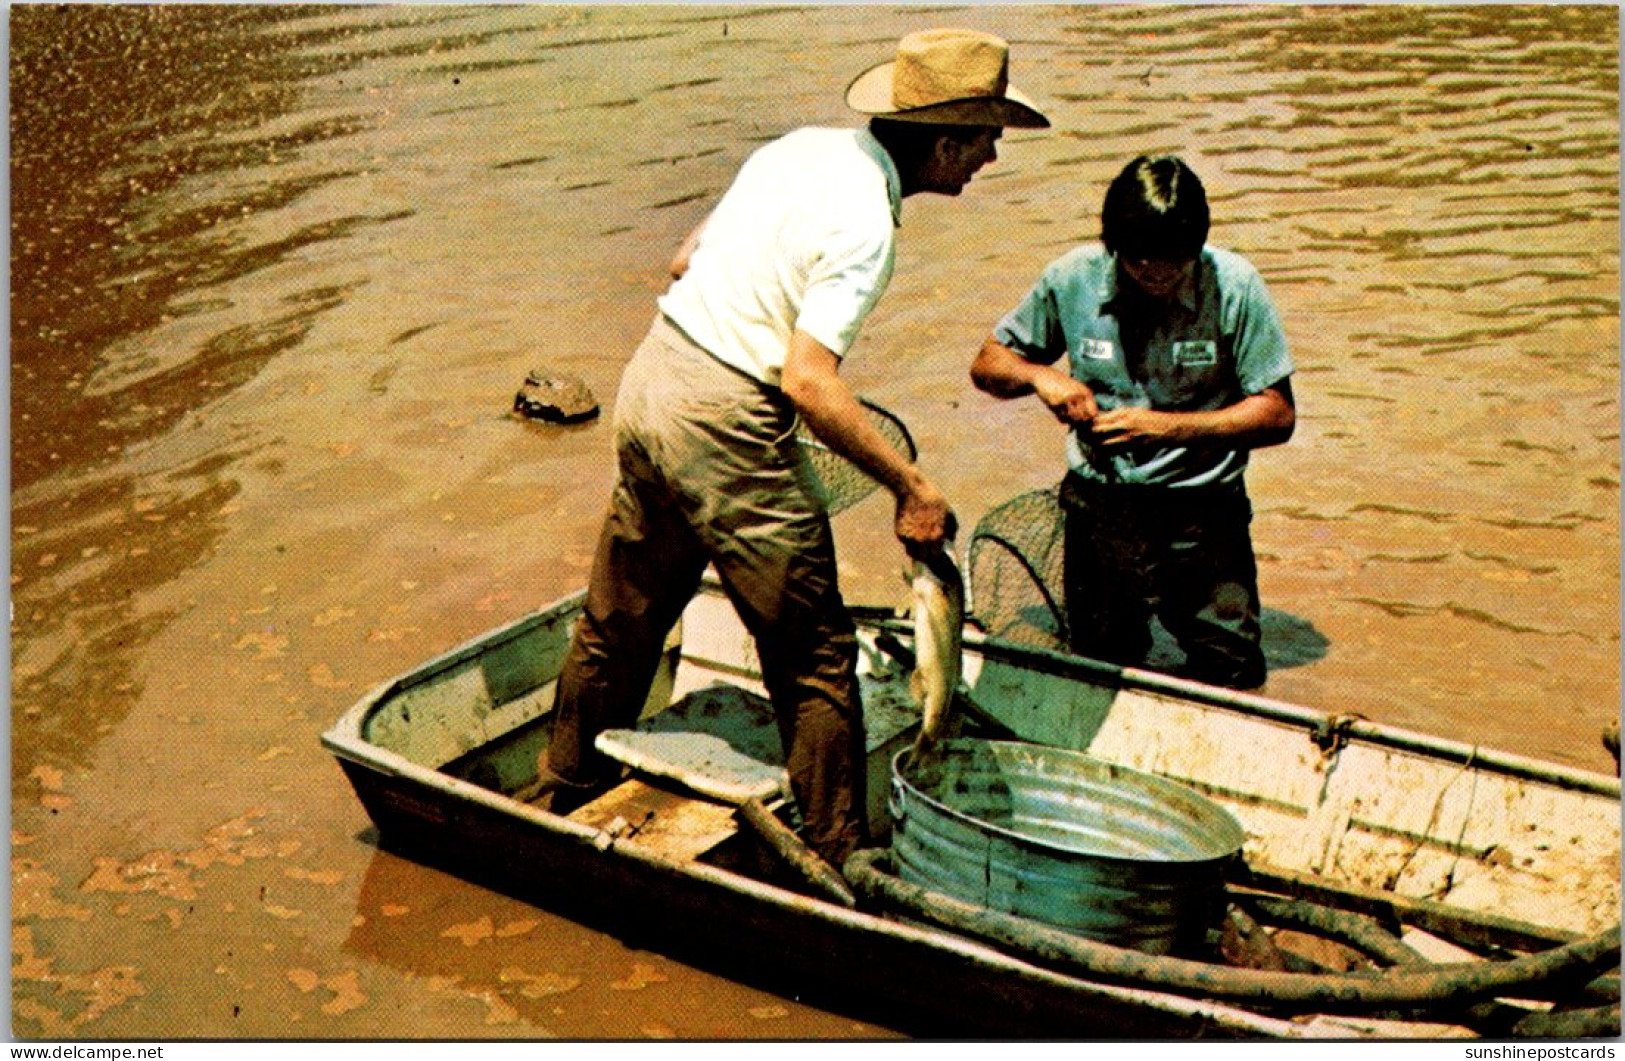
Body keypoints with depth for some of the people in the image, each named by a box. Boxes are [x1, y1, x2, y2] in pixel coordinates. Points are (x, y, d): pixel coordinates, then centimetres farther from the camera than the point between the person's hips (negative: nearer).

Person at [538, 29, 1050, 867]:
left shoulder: (801, 146, 8)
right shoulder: (862, 224, -17)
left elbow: (684, 262, 16)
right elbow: (809, 383, -25)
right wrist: (910, 486, -19)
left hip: (649, 384, 9)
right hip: (727, 429, -9)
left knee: (620, 619, 22)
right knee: (815, 656, 4)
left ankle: (564, 796, 40)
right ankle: (835, 861, 16)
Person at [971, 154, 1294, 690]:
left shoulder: (1233, 286, -11)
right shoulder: (1073, 278, -6)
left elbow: (1277, 415, -10)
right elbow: (988, 364, 4)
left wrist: (1168, 427, -22)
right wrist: (1040, 374, -18)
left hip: (1204, 510, -1)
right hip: (1099, 504, 1)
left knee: (1231, 672, -4)